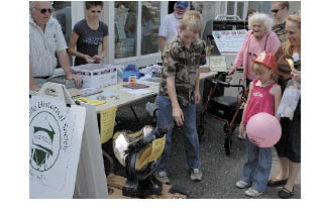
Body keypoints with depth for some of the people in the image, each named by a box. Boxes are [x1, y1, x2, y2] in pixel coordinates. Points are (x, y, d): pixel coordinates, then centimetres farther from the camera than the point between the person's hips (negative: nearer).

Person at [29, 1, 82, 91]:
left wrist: (69, 73, -2)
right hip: (34, 79, -6)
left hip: (51, 78, 6)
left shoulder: (54, 24, 6)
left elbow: (61, 51, 8)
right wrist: (32, 86, -26)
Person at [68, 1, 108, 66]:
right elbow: (71, 49, -6)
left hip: (95, 64, 3)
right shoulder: (79, 27, -11)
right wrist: (84, 56, -21)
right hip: (81, 64, -3)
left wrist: (100, 56, -14)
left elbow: (105, 50, 7)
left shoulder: (104, 27, 2)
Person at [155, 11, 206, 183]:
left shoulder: (199, 45, -3)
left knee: (191, 132, 13)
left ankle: (194, 166, 30)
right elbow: (169, 78, -23)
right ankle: (161, 169, 19)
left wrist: (196, 89, 14)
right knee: (164, 135, 3)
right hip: (169, 96, -5)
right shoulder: (172, 48, -21)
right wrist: (175, 106, -25)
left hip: (189, 96, 5)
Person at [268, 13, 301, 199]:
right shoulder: (284, 49, 2)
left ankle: (291, 184, 27)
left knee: (295, 144, 8)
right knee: (280, 139, 16)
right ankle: (283, 174, 40)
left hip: (298, 106, -5)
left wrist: (302, 78, -28)